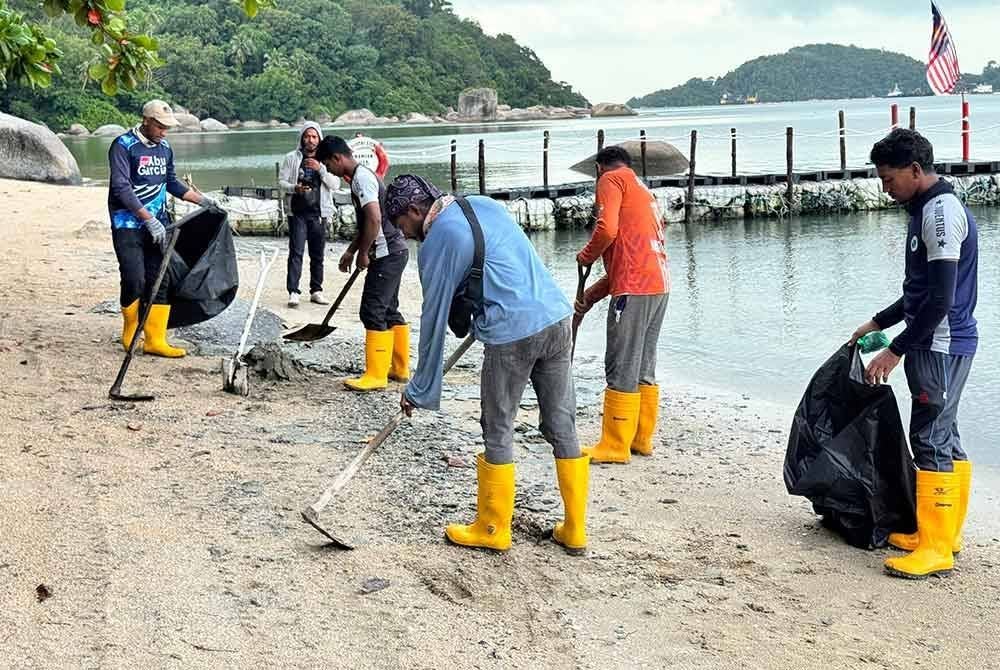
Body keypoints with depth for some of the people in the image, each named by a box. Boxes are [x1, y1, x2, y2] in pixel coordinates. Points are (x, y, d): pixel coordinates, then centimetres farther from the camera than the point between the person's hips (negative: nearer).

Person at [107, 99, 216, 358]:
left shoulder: (165, 147, 12)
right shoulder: (124, 146, -9)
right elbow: (121, 188, -17)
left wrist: (202, 200, 18)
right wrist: (149, 219, -22)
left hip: (157, 224, 6)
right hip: (128, 225, -6)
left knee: (160, 281, 0)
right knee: (135, 281, -12)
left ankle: (155, 340, 4)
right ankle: (130, 334, 10)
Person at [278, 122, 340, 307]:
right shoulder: (291, 158, 4)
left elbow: (335, 185, -2)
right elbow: (281, 180, 3)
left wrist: (320, 169, -15)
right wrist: (294, 188, -17)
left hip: (319, 213, 2)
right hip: (297, 213, -2)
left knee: (318, 254, 7)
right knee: (296, 252, -9)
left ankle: (316, 291, 16)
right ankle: (293, 292, -11)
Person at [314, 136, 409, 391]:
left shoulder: (361, 177, -15)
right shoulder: (362, 176, 17)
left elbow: (374, 219, -25)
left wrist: (363, 253, -15)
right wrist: (351, 251, 24)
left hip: (387, 254, -11)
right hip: (393, 252, 11)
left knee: (373, 312, -9)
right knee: (389, 311, 15)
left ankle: (376, 375, -6)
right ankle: (400, 368, 22)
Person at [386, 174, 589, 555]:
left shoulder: (435, 244, -3)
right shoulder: (485, 204, 17)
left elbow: (433, 318, 0)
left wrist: (419, 390, 10)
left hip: (512, 334, -7)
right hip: (557, 317, 7)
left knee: (498, 434, 9)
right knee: (562, 428, 12)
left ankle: (493, 530, 21)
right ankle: (574, 530, 20)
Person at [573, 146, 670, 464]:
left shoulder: (611, 180, 2)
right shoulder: (642, 190, 29)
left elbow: (608, 229, -16)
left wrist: (586, 256, 3)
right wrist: (592, 295, 25)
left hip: (635, 288, -9)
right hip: (659, 285, 9)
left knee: (621, 370, -5)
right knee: (644, 369, 14)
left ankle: (615, 447, -1)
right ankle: (642, 439, 20)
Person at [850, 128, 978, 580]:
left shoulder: (941, 211, -16)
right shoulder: (930, 209, 15)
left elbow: (940, 298, -21)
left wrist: (896, 350, -18)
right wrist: (877, 323, 23)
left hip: (941, 347, -10)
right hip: (941, 344, 10)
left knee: (931, 439, -7)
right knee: (943, 438, 14)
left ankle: (935, 549, -3)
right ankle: (944, 532, 22)